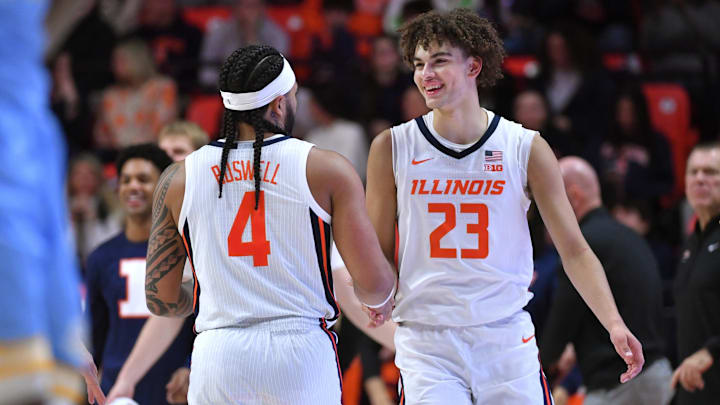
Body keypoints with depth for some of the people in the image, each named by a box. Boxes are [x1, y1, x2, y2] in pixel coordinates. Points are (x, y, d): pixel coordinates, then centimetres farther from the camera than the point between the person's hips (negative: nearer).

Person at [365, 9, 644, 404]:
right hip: (426, 344, -1)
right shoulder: (392, 148, 2)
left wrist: (614, 324, -12)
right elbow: (379, 251, 10)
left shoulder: (526, 149, 0)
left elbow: (574, 250, 1)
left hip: (507, 341, 1)